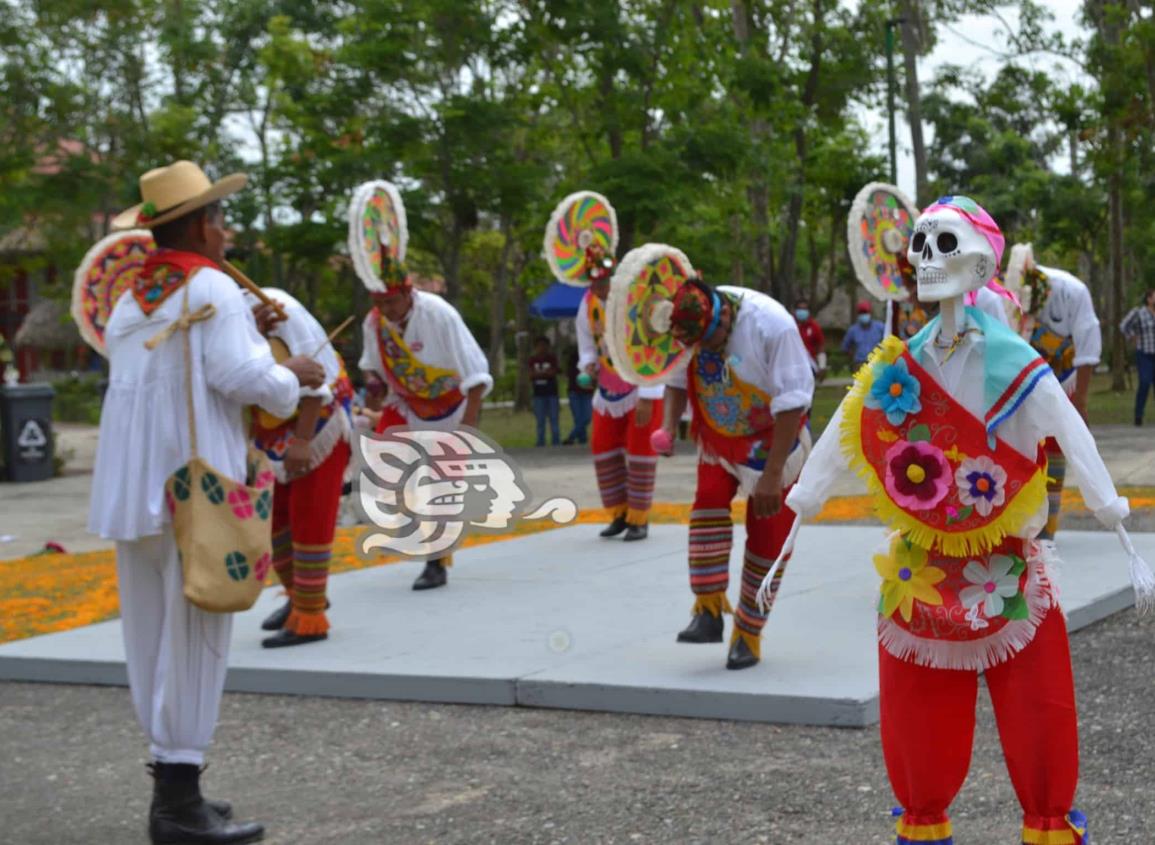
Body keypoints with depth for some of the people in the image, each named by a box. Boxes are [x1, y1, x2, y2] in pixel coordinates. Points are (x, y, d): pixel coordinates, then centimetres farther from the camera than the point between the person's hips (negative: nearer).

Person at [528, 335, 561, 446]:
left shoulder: (552, 358, 2)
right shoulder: (532, 360, 7)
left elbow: (553, 372, -10)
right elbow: (531, 376, -2)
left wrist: (538, 373, -11)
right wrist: (545, 372, -12)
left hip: (551, 393, -1)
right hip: (538, 394, 1)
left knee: (553, 419, -3)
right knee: (540, 421, 2)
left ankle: (556, 442, -2)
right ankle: (541, 443, 4)